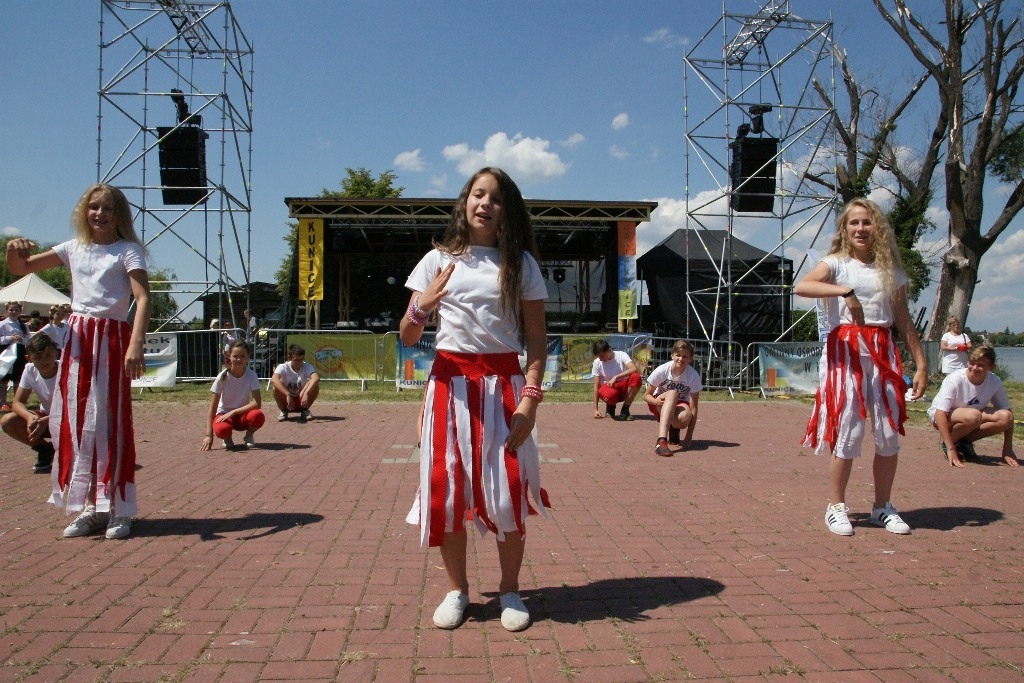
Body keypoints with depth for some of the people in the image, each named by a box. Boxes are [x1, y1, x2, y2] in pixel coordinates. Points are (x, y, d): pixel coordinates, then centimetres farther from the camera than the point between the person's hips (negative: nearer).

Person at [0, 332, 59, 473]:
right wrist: (30, 416, -33)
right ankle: (45, 450, 2)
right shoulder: (30, 369, -9)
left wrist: (46, 421, -42)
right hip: (44, 418, 5)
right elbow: (18, 402, -10)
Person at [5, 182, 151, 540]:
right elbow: (19, 268, 16)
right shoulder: (73, 248, 12)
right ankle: (91, 506, 15)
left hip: (112, 339, -5)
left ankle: (118, 509, 2)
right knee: (73, 421, 5)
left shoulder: (127, 250, -3)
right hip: (77, 338, 5)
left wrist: (136, 345, -29)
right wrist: (13, 249, -9)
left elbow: (143, 298, -15)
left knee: (110, 421, -6)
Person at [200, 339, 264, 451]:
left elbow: (257, 403, -23)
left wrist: (233, 412, -28)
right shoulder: (222, 377, -15)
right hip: (224, 414, -1)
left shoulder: (251, 375, -14)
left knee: (258, 416, -34)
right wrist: (209, 435, -20)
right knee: (221, 429, -37)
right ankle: (227, 438, 2)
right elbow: (212, 408, -15)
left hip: (242, 414, 1)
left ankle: (249, 436, 0)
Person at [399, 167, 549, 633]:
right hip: (450, 384, 1)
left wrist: (530, 399, -10)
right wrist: (421, 308, -17)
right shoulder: (438, 261, 7)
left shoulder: (520, 263, 6)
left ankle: (510, 591, 19)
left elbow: (536, 338, 2)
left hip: (502, 385, -1)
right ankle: (457, 590, 22)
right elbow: (407, 338, 6)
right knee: (446, 489, 3)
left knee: (507, 490, -1)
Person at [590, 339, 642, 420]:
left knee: (636, 377, -31)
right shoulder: (597, 363, -7)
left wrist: (616, 377, -35)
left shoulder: (621, 355, -11)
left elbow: (634, 369, -29)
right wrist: (595, 409, -14)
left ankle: (625, 410, -15)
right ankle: (610, 407, 1)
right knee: (610, 394, -40)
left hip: (623, 387, 1)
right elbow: (596, 386, -8)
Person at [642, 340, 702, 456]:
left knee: (685, 417, -37)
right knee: (672, 393, -36)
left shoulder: (693, 376, -20)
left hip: (680, 404, 1)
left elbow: (693, 408, -20)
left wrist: (689, 437, -24)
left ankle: (674, 429, 4)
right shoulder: (661, 371, -20)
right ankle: (661, 440, -48)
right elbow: (646, 395, -9)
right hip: (659, 405, 0)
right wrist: (656, 401, -34)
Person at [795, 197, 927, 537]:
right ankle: (836, 507, 9)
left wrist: (921, 364, 7)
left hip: (883, 354, 4)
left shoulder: (891, 271, 14)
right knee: (848, 433, -5)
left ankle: (882, 507, 19)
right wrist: (845, 291, -31)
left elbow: (904, 322, 13)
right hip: (846, 354, -4)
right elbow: (801, 286, -19)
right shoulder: (836, 264, 3)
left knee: (890, 434, 4)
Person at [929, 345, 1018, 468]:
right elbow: (940, 413, -32)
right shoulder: (955, 379, -28)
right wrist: (950, 449, -37)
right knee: (972, 416, -37)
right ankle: (949, 443, -9)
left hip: (973, 417, 5)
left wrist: (1007, 449, -13)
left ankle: (965, 442, -3)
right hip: (945, 416, -5)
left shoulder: (995, 382, -14)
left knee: (1005, 416, -22)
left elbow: (1007, 414, -6)